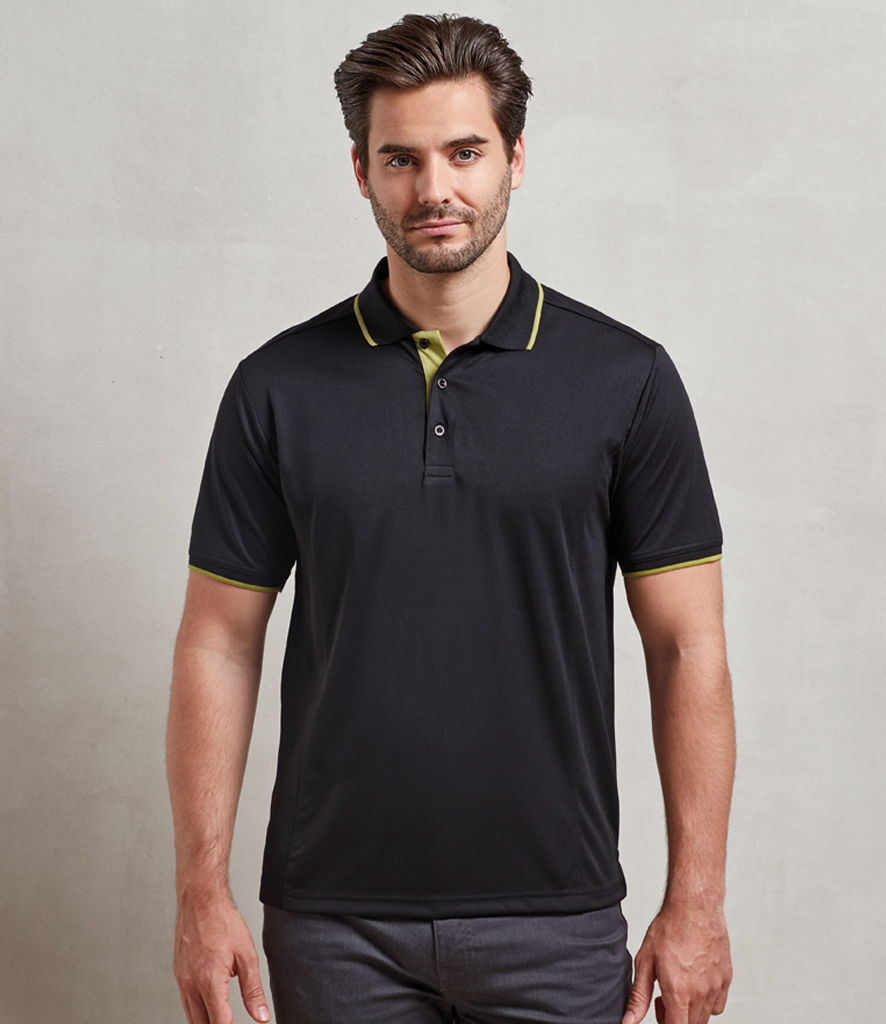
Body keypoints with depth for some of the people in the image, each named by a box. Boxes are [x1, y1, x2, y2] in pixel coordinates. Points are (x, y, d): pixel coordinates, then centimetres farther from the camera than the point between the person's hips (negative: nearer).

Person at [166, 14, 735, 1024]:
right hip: (335, 922, 1)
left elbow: (686, 648, -1)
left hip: (553, 917, -1)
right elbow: (219, 643, 2)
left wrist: (695, 903, -4)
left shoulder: (626, 379, -2)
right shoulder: (277, 388, 0)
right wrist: (202, 893, -3)